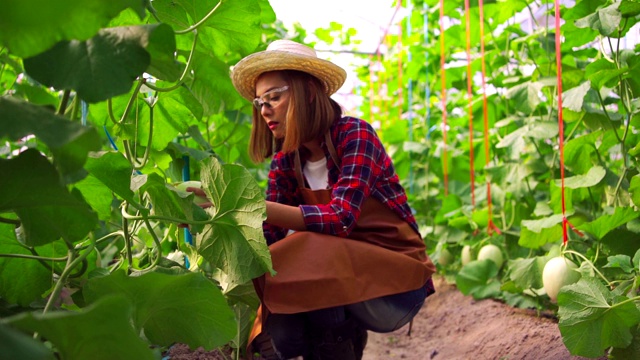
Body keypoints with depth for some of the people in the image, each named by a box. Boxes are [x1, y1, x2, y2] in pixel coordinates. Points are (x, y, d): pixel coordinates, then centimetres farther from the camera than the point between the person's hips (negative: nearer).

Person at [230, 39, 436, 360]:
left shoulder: (354, 134, -14)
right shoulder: (284, 164, 3)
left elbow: (340, 218, -29)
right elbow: (270, 238, -5)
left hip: (397, 284, -4)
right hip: (339, 278, 4)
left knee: (309, 255, -31)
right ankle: (345, 332, 2)